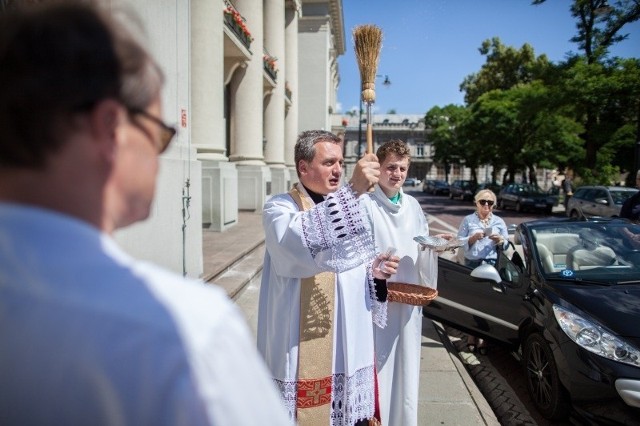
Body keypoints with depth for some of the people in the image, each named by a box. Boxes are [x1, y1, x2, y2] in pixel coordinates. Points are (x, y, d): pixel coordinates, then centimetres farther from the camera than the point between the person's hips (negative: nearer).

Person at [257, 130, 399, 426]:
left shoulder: (348, 208, 10)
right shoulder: (279, 208, -10)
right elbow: (297, 242, -34)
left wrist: (372, 271, -5)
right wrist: (352, 191, -38)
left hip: (349, 345, 6)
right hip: (301, 349, -5)